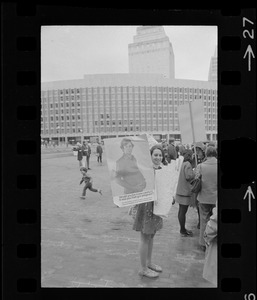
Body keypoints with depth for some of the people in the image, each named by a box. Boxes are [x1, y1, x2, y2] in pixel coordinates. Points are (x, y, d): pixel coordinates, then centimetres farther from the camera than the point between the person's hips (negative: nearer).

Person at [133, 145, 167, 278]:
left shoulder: (162, 169, 6)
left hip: (158, 205, 7)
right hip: (146, 204, -7)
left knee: (151, 236, 20)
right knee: (145, 237, 6)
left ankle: (149, 262, 36)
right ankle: (143, 268, 21)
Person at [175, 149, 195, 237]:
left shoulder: (184, 164, 14)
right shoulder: (188, 164, -16)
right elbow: (189, 177, -23)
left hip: (181, 191, 10)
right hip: (185, 192, -10)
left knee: (181, 211, 17)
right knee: (183, 212, 0)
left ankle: (182, 229, 29)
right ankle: (183, 231, 10)